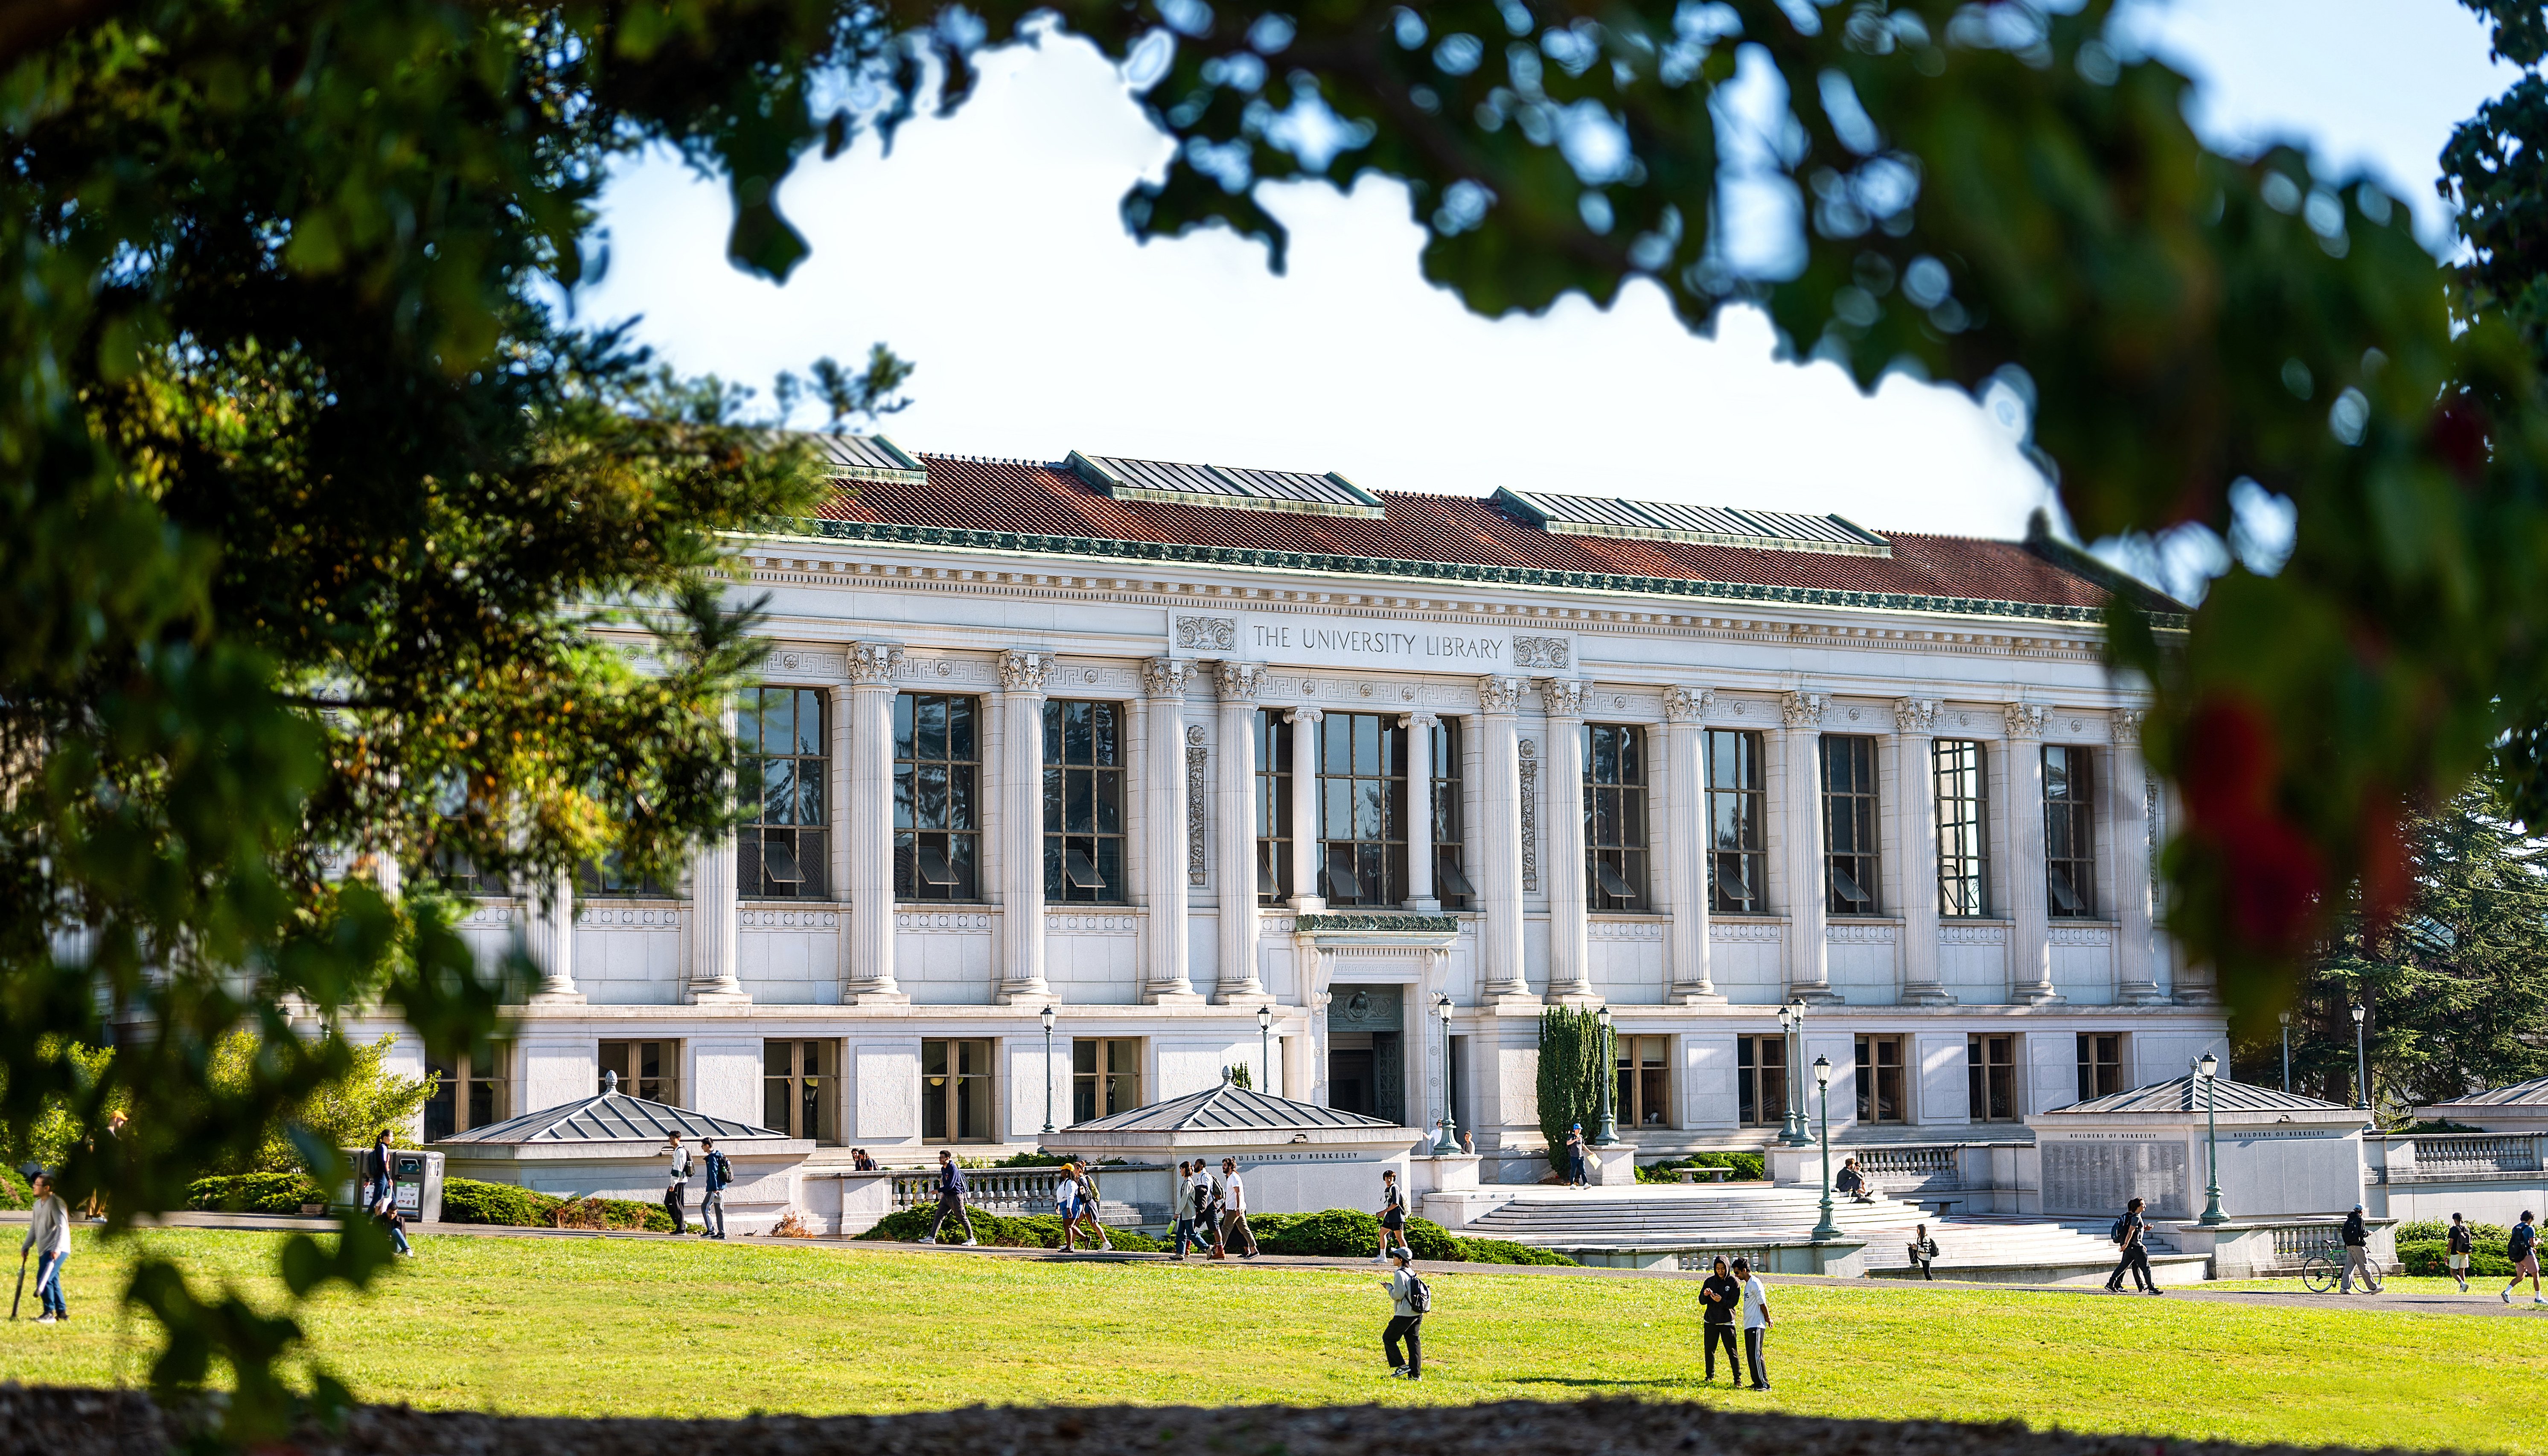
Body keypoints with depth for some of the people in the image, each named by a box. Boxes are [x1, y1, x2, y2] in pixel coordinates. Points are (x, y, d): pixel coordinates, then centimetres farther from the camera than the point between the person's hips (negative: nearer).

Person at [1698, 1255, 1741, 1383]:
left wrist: (1721, 1301, -25)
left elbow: (1734, 1302, -9)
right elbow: (1702, 1301, 5)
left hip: (1727, 1322, -4)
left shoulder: (1733, 1282, -4)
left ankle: (1737, 1378, 1)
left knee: (1732, 1352, -6)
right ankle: (1710, 1376, 21)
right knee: (1709, 1350, 8)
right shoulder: (1710, 1281, 5)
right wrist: (1705, 1295, -17)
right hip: (1710, 1321, 4)